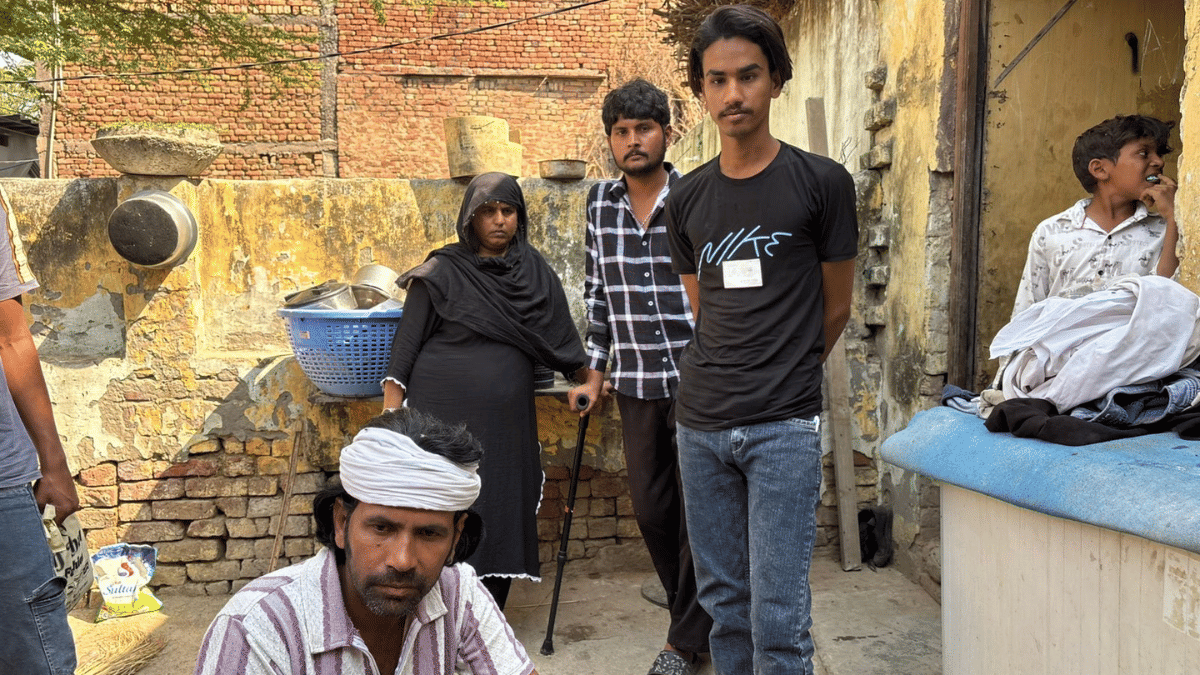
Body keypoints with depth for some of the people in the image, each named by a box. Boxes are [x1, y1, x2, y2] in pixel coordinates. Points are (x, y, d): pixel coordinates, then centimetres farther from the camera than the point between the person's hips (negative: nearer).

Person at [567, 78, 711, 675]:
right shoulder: (601, 201, 6)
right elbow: (597, 291, 11)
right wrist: (594, 374, 10)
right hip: (637, 384, 4)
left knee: (697, 508, 3)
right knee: (650, 506, 12)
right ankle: (692, 608, 35)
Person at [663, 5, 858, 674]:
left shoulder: (822, 182, -3)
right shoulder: (688, 197, 9)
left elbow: (836, 307, 6)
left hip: (784, 427, -4)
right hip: (702, 422, 4)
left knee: (778, 617, -3)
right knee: (725, 602, 13)